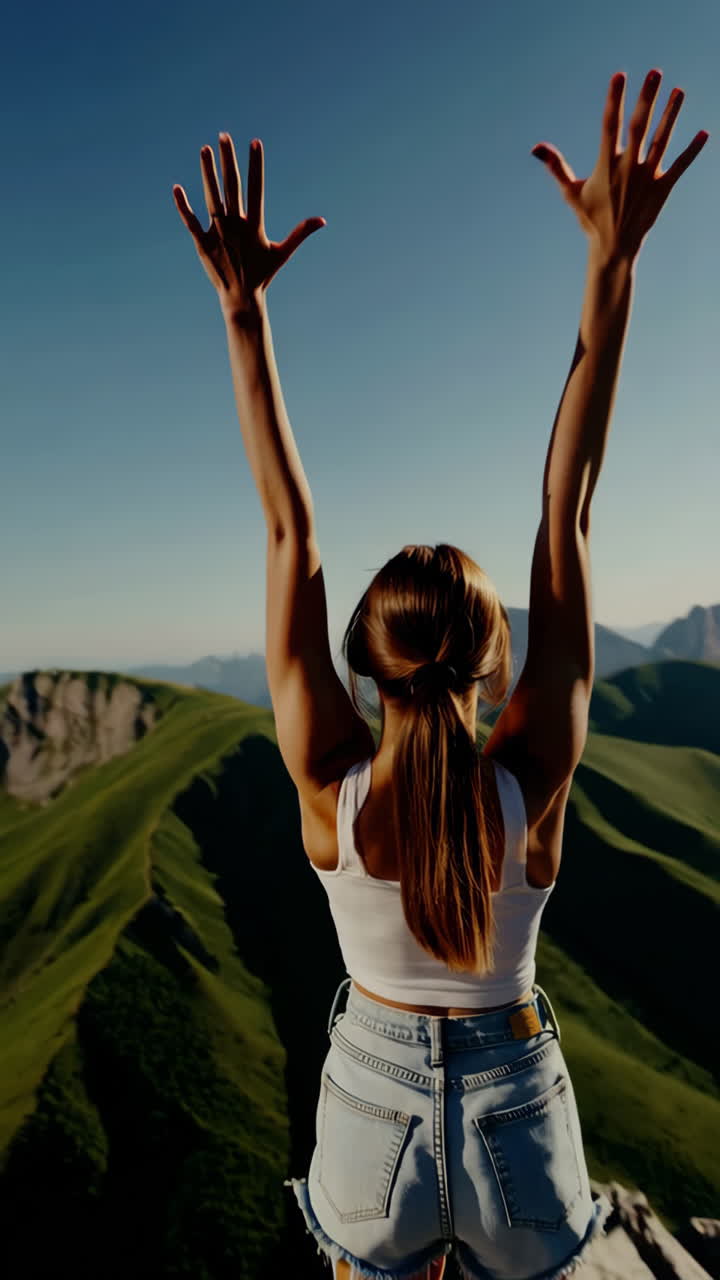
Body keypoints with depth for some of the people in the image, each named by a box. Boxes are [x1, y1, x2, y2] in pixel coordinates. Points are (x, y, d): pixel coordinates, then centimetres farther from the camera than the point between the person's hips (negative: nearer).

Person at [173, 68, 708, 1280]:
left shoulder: (326, 784, -28)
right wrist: (612, 258, -26)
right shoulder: (534, 777, -29)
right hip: (517, 1119, 0)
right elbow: (568, 511, -29)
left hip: (373, 1103, 0)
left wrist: (243, 305, -24)